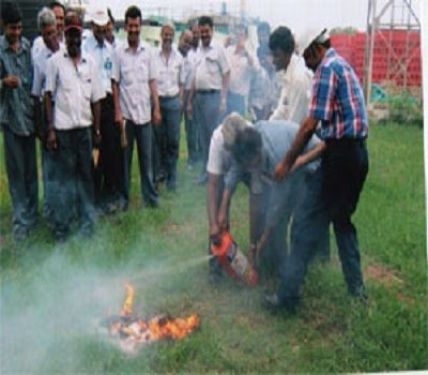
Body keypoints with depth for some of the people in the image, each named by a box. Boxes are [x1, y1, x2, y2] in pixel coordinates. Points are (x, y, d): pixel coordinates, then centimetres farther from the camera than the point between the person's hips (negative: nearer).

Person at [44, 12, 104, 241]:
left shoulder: (90, 63, 8)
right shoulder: (55, 61, -1)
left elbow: (96, 99, 10)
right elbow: (48, 96, -1)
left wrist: (97, 130, 7)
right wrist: (50, 129, -7)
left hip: (84, 128, 3)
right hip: (63, 129, -3)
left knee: (86, 176, 9)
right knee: (64, 178, 2)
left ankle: (87, 223, 20)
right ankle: (61, 227, 12)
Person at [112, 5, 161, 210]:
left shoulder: (148, 50, 4)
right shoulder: (118, 51, -3)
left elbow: (153, 82, 6)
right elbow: (115, 84, -1)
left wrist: (157, 108, 1)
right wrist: (117, 111, -6)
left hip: (145, 112, 2)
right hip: (126, 113, -2)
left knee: (146, 157, 8)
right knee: (124, 157, 7)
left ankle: (150, 195, 17)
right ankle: (123, 197, 17)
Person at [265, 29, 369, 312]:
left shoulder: (327, 68, -10)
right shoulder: (344, 65, 20)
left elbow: (310, 125, -16)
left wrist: (287, 163, -9)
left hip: (341, 156, -9)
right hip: (358, 153, 9)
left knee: (312, 224, -5)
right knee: (342, 220, 19)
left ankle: (289, 294, -2)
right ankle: (357, 288, 25)